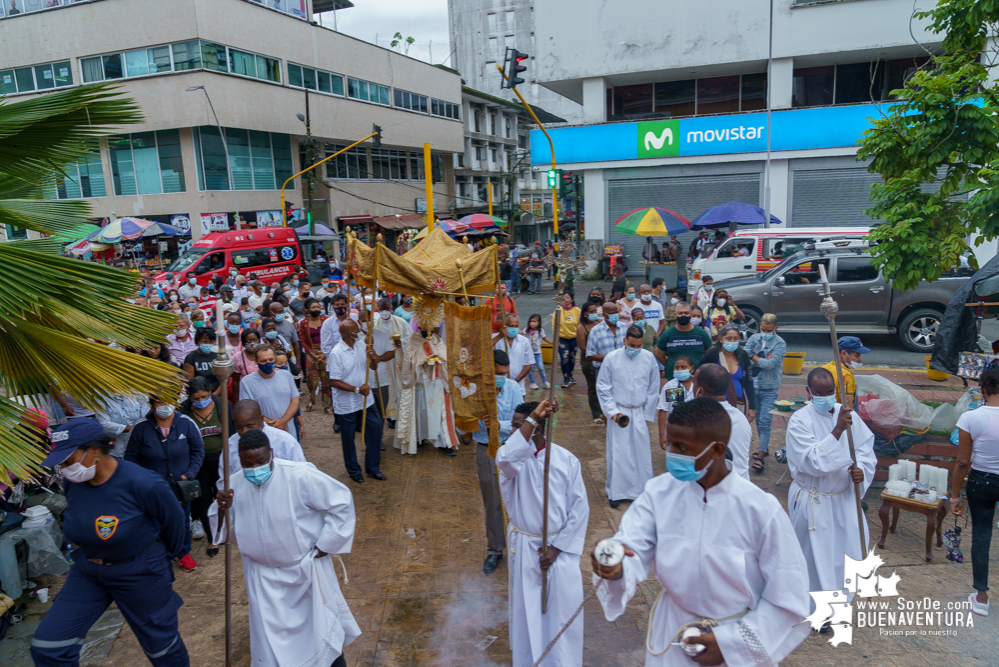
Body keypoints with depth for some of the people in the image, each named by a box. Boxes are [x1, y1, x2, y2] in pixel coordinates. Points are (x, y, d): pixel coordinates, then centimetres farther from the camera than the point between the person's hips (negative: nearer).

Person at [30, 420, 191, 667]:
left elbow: (173, 520, -11)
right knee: (48, 645, -1)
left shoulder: (141, 483, -27)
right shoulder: (73, 482, -9)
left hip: (140, 572, -5)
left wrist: (166, 555, 5)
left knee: (161, 642, 10)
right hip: (86, 571, 5)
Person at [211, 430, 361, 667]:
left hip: (306, 568, -3)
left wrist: (326, 544, -14)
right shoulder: (235, 485, -11)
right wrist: (222, 510, -23)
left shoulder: (300, 476, -27)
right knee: (271, 637, 13)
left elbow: (341, 501, -19)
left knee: (321, 623, 17)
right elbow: (226, 530, -1)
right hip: (263, 575, 3)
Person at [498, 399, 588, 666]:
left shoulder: (567, 460, -10)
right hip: (525, 547, 1)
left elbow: (580, 508, -6)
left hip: (560, 547, -1)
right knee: (527, 614, 14)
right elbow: (505, 460, -37)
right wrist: (533, 417, -37)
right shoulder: (514, 456, -9)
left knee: (562, 614, 8)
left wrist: (557, 547, -10)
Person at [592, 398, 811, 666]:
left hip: (741, 637, -2)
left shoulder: (761, 509, -21)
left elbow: (790, 597, -13)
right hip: (672, 629, 3)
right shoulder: (659, 492, -14)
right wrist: (617, 568, -40)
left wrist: (732, 642, -12)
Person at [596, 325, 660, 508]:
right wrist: (612, 412, -6)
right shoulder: (611, 358, -6)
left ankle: (642, 490, 20)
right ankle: (616, 492, 15)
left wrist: (647, 414, 6)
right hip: (618, 412, -2)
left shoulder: (649, 358, -1)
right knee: (617, 453, 2)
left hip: (640, 412, 2)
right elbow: (602, 388, 0)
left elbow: (654, 389, 7)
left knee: (641, 452, 5)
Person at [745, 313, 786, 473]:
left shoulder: (780, 343, -8)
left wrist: (754, 357, -9)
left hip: (769, 389, -5)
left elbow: (770, 364, -20)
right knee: (758, 420, 16)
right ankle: (764, 447, 32)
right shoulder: (754, 338, 4)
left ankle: (761, 456, -4)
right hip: (754, 386, 5)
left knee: (765, 423, -7)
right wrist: (763, 361, -15)